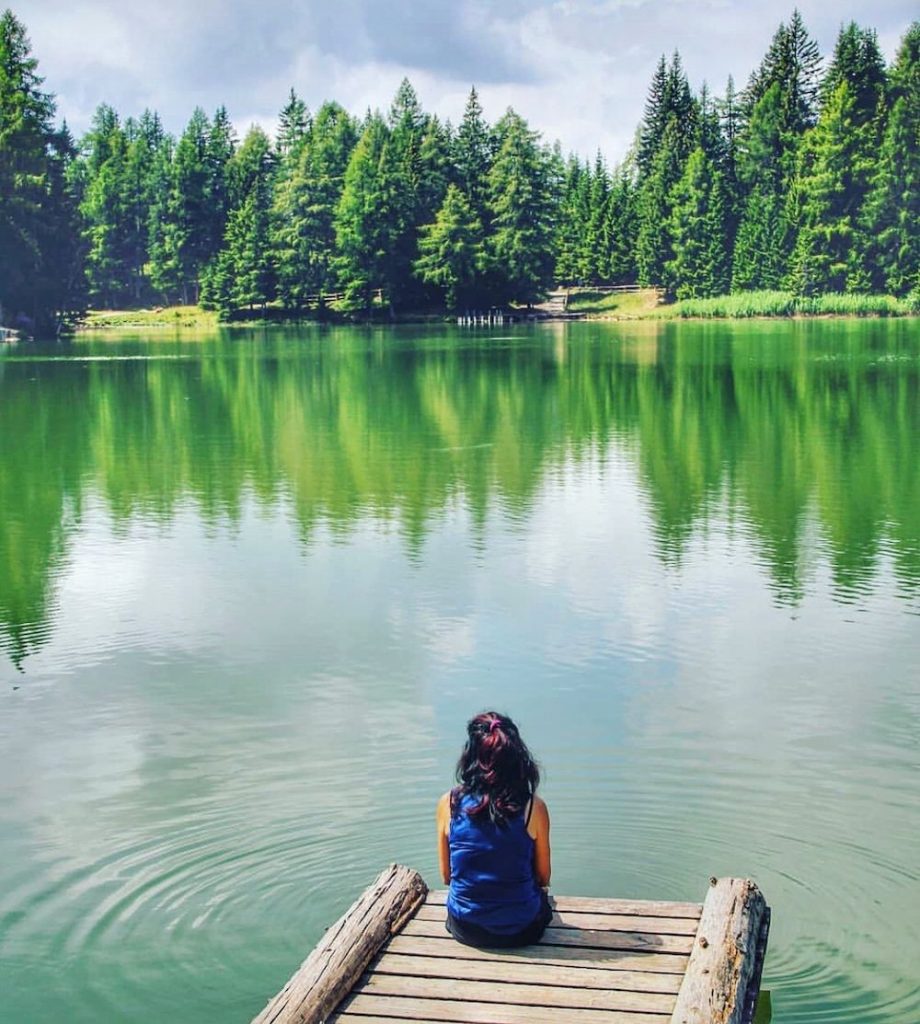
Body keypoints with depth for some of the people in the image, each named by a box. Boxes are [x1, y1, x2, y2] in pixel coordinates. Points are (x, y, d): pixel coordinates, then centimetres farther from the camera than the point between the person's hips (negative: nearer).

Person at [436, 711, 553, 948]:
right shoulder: (533, 807, -15)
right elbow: (543, 878, -2)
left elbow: (446, 876, 1)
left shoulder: (449, 803, -11)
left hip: (465, 929, 1)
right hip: (522, 931, -1)